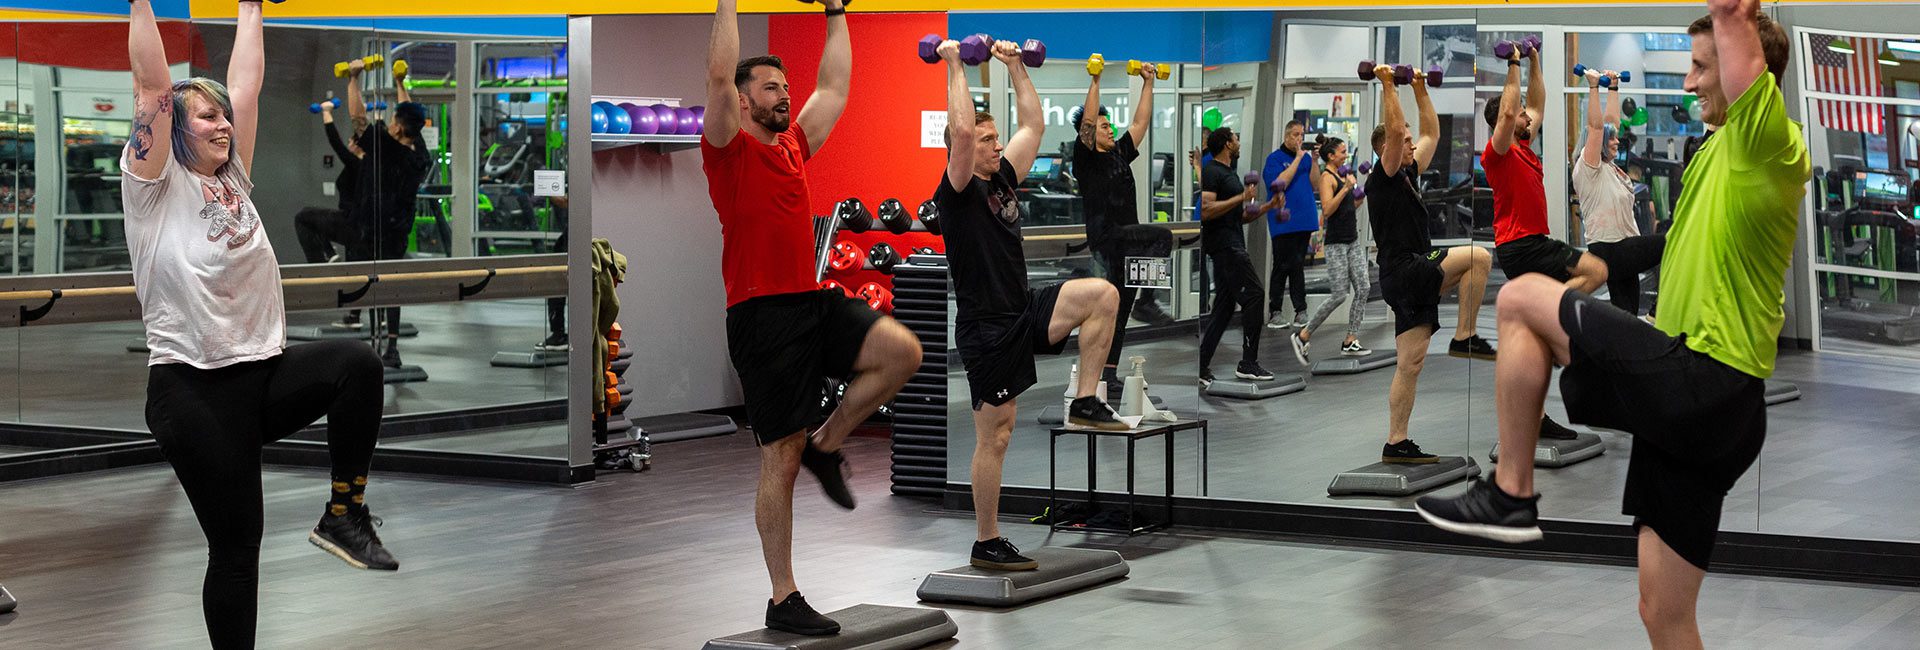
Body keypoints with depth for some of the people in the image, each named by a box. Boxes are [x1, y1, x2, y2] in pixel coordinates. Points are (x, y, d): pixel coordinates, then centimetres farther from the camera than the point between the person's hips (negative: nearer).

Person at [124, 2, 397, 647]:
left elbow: (246, 85, 16)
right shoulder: (156, 183, -1)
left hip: (264, 372, 5)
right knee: (235, 544, -3)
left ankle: (344, 515, -12)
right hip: (192, 389, -5)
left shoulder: (233, 179, 14)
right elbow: (152, 85, -10)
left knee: (357, 363, -25)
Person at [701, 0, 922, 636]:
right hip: (763, 315, -7)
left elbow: (835, 86, 25)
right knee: (781, 460, -4)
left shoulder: (795, 143, 16)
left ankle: (827, 442, 6)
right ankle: (784, 601, 6)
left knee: (903, 350, -18)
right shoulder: (730, 148, -3)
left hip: (816, 303, 7)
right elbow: (719, 75, -16)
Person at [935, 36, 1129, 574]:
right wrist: (955, 65, -19)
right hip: (987, 329, -8)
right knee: (994, 437, -3)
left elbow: (1034, 124, 19)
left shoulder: (1004, 179, 11)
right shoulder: (957, 192, -12)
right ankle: (987, 544, 9)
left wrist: (1014, 65, 18)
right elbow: (960, 130, -27)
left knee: (1103, 294, -12)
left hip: (1025, 313, 8)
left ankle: (1084, 401, -3)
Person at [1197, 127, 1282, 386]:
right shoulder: (1212, 172, -10)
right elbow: (1205, 211, -22)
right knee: (1253, 296, -12)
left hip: (1230, 246, 11)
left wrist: (1267, 206, 15)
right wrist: (1241, 198, -22)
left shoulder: (1229, 173, 21)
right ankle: (1248, 363, -8)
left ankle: (1202, 367, 6)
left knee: (1224, 307, 7)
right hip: (1225, 245, -11)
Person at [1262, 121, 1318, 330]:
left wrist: (1314, 161, -7)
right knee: (1283, 265, -4)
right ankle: (1275, 312, 2)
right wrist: (1298, 158, -15)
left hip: (1304, 220, 5)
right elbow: (1280, 183, -18)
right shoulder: (1275, 158, -4)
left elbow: (1314, 185, 5)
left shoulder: (1306, 157, 13)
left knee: (1298, 265, 9)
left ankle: (1301, 311, 11)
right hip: (1283, 221, -5)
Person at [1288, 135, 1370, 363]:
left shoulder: (1345, 175, 14)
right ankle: (1303, 336, 2)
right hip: (1336, 243, -9)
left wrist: (1363, 193, 9)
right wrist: (1346, 189, -27)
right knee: (1340, 295, -9)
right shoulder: (1327, 177, -11)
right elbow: (1327, 210, -22)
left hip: (1353, 242, 9)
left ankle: (1350, 342, 5)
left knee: (1363, 289, 1)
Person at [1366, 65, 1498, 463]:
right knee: (1478, 257, -21)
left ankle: (1396, 445, 4)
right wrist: (1388, 85, -13)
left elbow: (1432, 134, 28)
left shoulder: (1407, 174, 20)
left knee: (1410, 365, 4)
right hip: (1403, 271, -9)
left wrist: (1420, 90, 25)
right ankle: (1464, 338, -15)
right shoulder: (1384, 176, -6)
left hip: (1415, 277, 9)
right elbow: (1394, 130, -19)